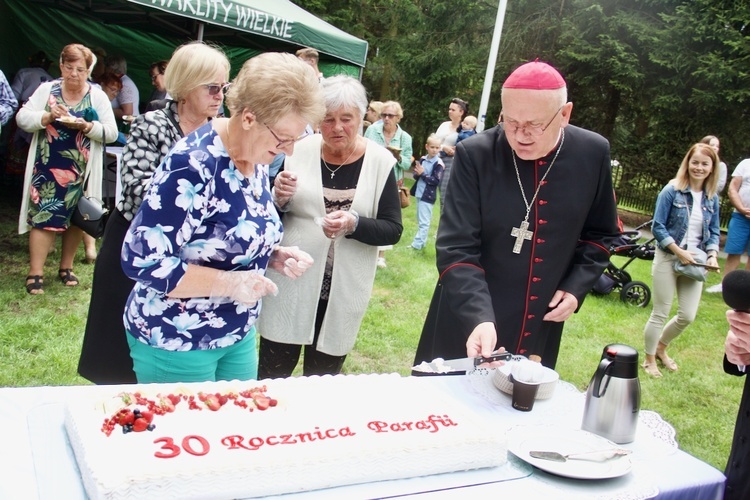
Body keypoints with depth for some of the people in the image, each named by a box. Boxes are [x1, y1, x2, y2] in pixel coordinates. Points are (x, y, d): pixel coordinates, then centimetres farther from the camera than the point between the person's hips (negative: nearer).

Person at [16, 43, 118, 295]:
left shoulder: (97, 96, 2)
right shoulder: (46, 90, 3)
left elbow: (111, 132, -4)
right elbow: (22, 117, -3)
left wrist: (86, 126, -21)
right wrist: (47, 117, -20)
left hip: (81, 171, 1)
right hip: (48, 167, -1)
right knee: (43, 216, -4)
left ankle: (66, 267, 25)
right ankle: (35, 272, 1)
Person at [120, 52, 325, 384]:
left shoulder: (258, 159, 1)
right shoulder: (194, 165, -24)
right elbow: (141, 261, -25)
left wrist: (275, 256, -3)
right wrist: (227, 282, -27)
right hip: (175, 341, -7)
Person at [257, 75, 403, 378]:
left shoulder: (380, 162, -5)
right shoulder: (300, 151, -4)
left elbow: (393, 230, -6)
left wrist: (353, 224, -24)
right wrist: (279, 198, -17)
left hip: (343, 292, 0)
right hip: (291, 284, 0)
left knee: (322, 382, 16)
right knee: (272, 376, 9)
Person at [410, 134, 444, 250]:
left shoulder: (438, 164, -12)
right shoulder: (422, 159, 7)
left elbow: (436, 181, -17)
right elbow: (416, 175, 9)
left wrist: (423, 173, -16)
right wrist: (418, 173, -14)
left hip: (428, 196, -7)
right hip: (419, 194, 7)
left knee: (424, 222, -5)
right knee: (420, 221, 15)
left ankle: (417, 245, -6)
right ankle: (421, 241, 24)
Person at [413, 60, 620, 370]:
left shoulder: (593, 154, -6)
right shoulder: (475, 155, -15)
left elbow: (600, 234, 10)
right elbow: (456, 248, -19)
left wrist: (576, 287, -4)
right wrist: (478, 317, -32)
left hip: (541, 328, 3)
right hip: (468, 324, -2)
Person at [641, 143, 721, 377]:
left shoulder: (712, 198, 4)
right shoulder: (672, 191, -10)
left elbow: (713, 232, 11)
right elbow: (658, 227, -11)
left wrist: (712, 255, -6)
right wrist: (679, 251, -18)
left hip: (694, 262, 5)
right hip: (668, 259, -5)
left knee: (688, 316, 7)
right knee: (660, 314, 4)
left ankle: (661, 348, 35)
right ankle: (649, 359, 23)